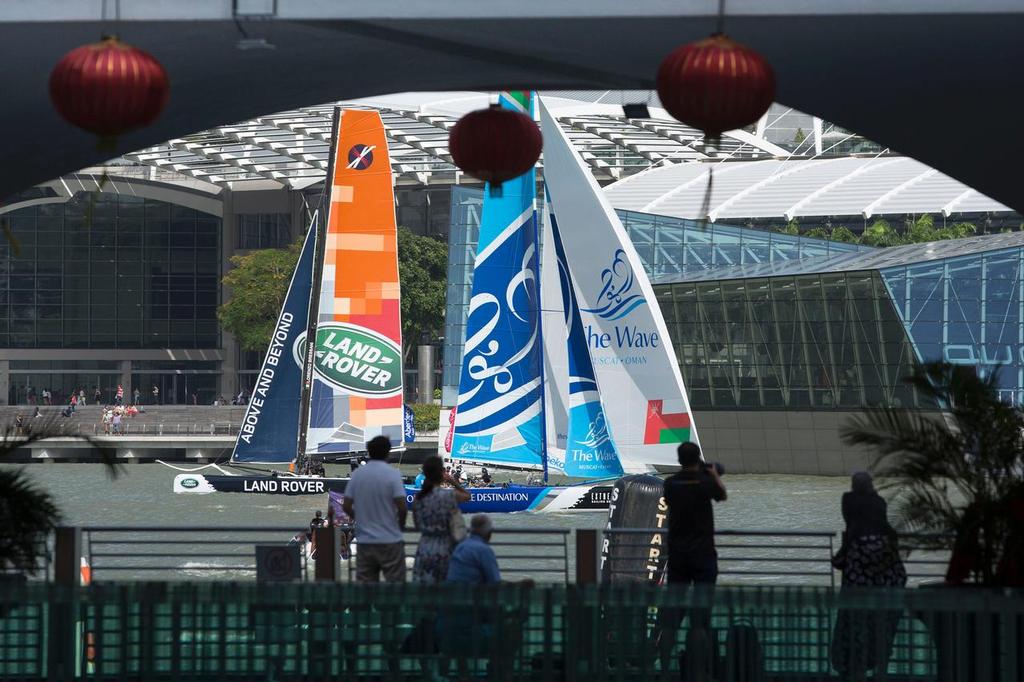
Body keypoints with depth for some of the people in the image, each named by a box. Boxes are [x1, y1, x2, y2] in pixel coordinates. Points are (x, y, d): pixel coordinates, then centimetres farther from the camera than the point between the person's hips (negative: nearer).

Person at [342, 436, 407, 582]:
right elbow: (401, 507, -15)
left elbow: (346, 507, 3)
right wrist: (401, 524, 4)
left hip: (364, 541, 4)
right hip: (389, 540, -4)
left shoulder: (357, 474, 3)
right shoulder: (392, 474, -10)